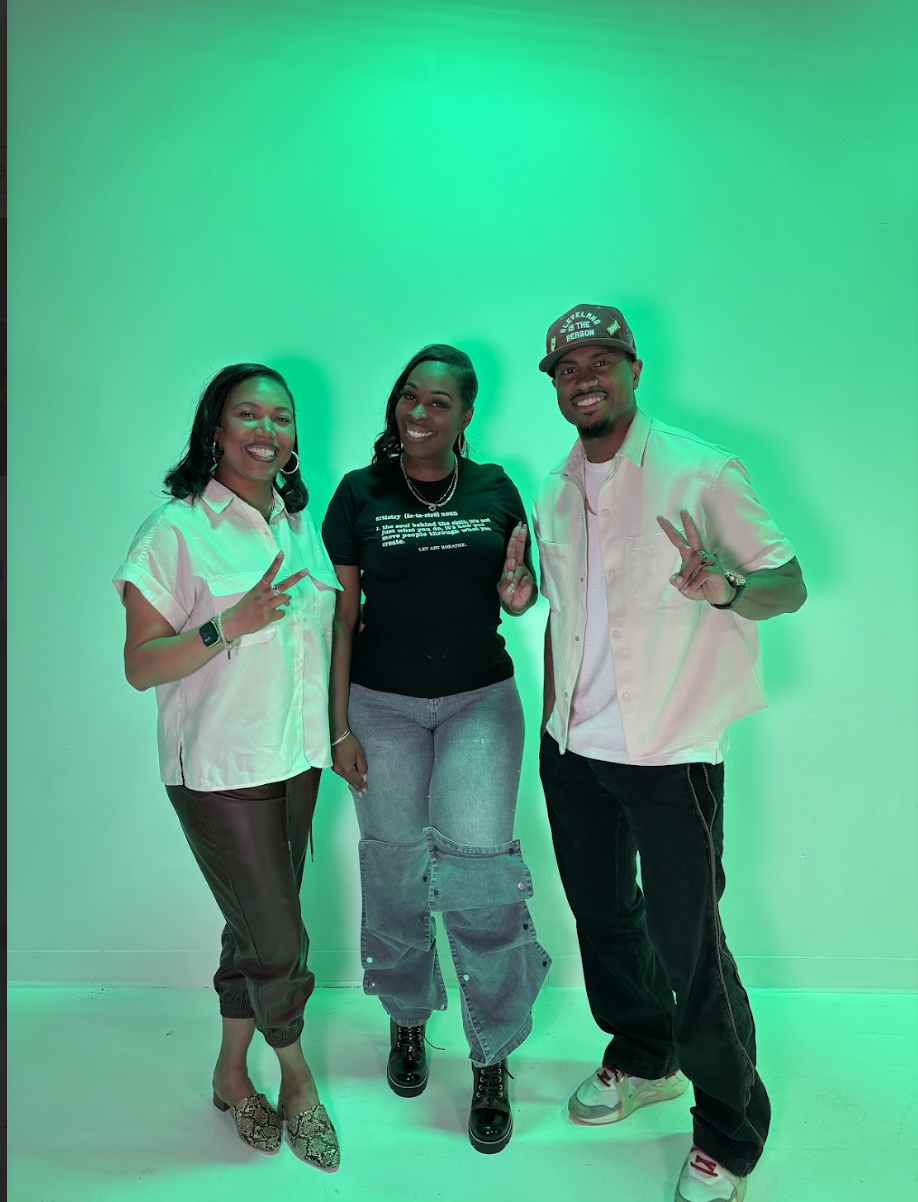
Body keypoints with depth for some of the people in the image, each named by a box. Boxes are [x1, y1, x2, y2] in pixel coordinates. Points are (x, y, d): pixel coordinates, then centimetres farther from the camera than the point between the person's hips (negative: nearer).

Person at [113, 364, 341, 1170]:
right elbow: (140, 665, -12)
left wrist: (337, 730, 11)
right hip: (220, 769, -6)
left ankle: (232, 1072, 40)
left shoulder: (300, 523, 8)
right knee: (279, 940, 3)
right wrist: (230, 624, -25)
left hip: (297, 758, 6)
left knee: (256, 929, 17)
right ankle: (297, 1078, 31)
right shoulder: (176, 531, -11)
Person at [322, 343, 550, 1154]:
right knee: (395, 875, 11)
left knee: (477, 868, -9)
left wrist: (517, 594, -13)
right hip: (383, 706, 1)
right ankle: (407, 1022, 39)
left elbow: (518, 593, 12)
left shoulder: (496, 489, 2)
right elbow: (341, 614, 0)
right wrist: (340, 727, -3)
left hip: (480, 700, 0)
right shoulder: (359, 494, -1)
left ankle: (493, 1063, 15)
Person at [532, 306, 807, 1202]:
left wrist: (724, 586, -32)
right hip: (574, 750, 6)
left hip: (670, 754, -6)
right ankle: (643, 1058, 47)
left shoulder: (699, 472, -10)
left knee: (687, 946, 2)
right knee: (603, 917, 20)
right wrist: (551, 724, 14)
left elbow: (790, 584, -11)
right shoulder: (553, 494, 8)